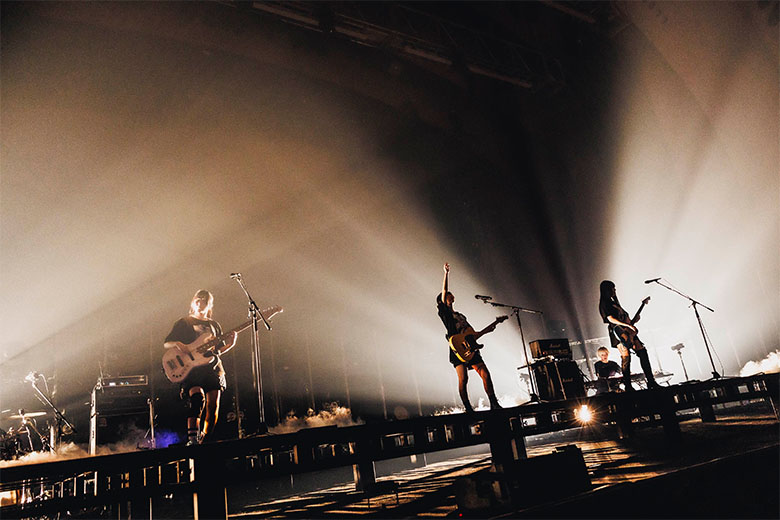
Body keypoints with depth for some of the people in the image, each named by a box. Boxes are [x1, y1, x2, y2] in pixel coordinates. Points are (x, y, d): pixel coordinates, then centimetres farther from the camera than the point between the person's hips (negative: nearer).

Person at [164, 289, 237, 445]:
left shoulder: (214, 325, 20)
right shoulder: (184, 323, 11)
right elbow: (166, 343, 7)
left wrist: (231, 344, -1)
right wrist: (177, 344, -14)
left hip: (213, 368, 4)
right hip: (192, 368, -4)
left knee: (213, 406, -3)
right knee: (197, 397, -28)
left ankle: (205, 441, 12)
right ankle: (192, 438, -25)